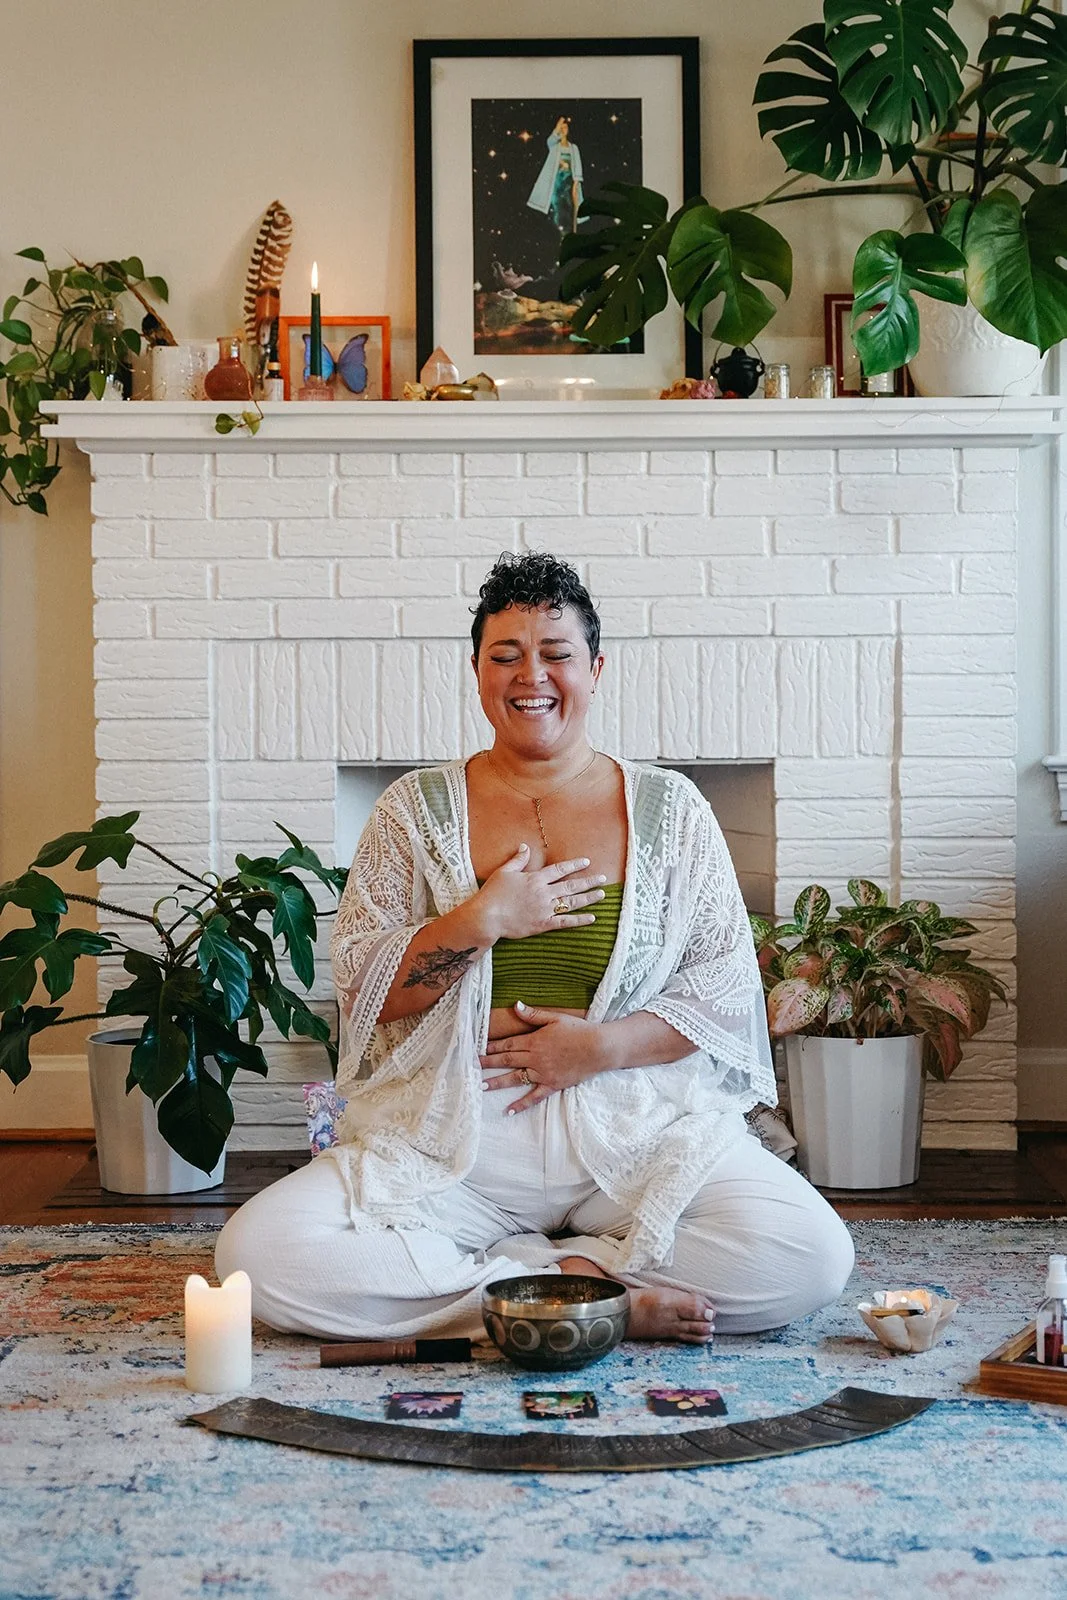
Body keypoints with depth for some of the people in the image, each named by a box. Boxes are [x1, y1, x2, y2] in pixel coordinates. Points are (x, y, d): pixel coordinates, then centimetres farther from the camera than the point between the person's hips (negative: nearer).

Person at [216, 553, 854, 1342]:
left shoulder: (670, 809, 9)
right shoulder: (416, 810, 8)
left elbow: (728, 985, 6)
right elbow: (361, 989, 3)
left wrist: (602, 1045, -10)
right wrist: (482, 920, -11)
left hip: (639, 1136, 0)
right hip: (450, 1143, 1)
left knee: (811, 1254, -27)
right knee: (259, 1250, -26)